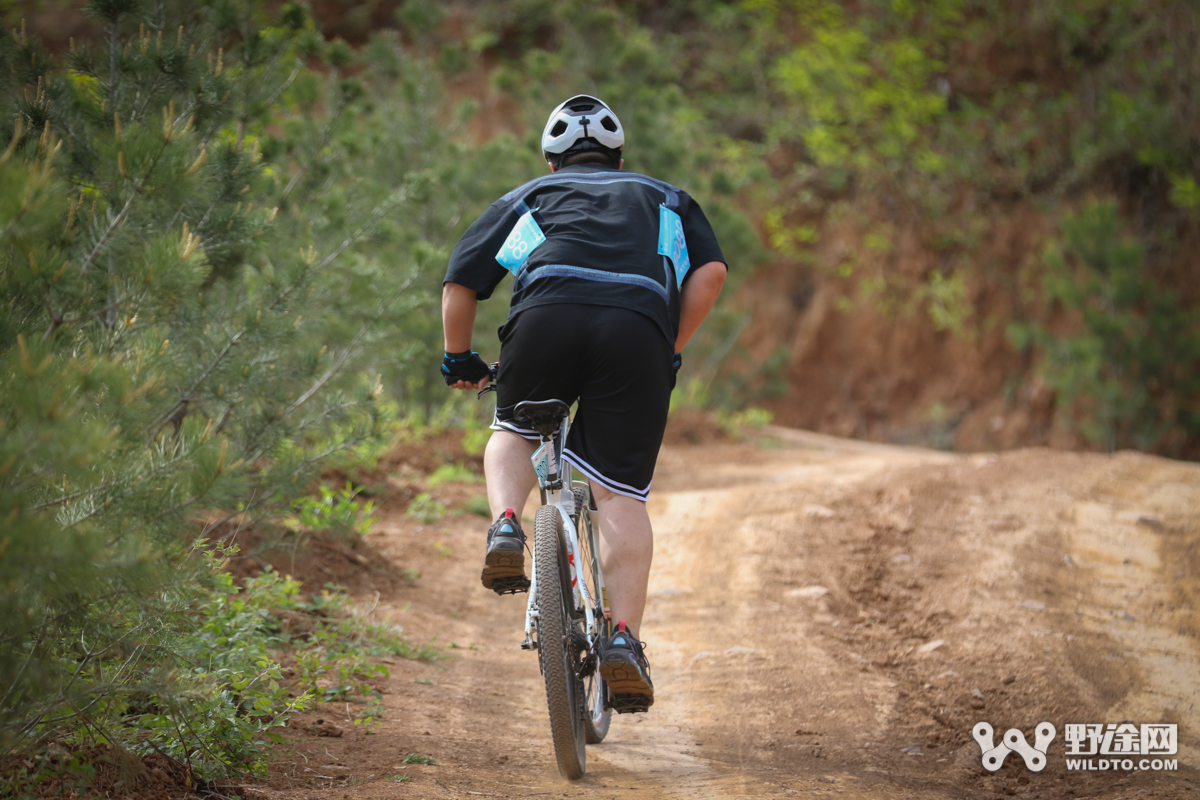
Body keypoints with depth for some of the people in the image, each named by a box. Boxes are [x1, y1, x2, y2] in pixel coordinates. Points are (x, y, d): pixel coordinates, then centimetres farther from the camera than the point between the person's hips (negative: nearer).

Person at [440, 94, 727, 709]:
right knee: (622, 496, 3)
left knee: (514, 433, 28)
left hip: (547, 313, 0)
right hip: (639, 330, 0)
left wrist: (458, 358, 38)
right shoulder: (664, 199, 35)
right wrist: (672, 350, 24)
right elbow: (710, 272, 16)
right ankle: (624, 640, -9)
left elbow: (459, 284, 25)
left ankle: (505, 525, 1)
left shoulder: (527, 197, 34)